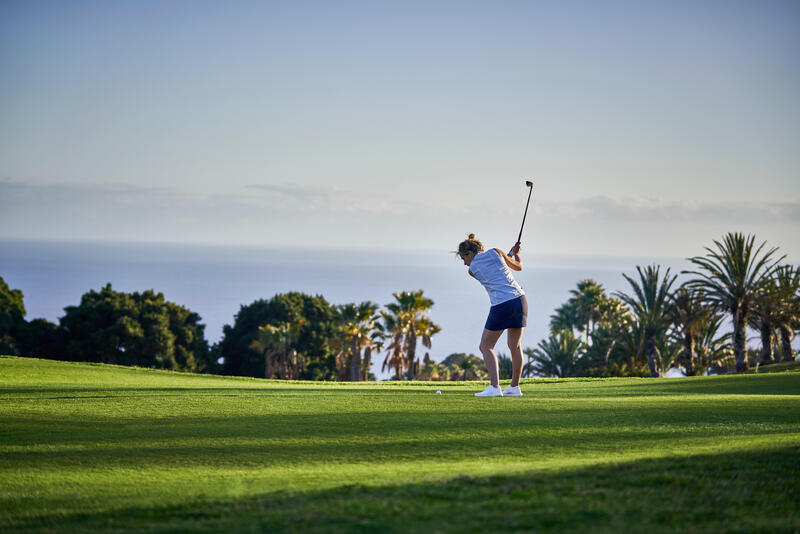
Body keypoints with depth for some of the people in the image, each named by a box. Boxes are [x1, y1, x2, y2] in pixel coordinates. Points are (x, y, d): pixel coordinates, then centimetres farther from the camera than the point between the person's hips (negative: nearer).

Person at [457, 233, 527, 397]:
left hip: (501, 305, -5)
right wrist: (516, 253, 42)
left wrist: (510, 254, 31)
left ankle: (494, 387, -10)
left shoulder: (472, 269, 4)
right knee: (515, 346, 15)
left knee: (486, 347, 4)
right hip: (519, 299, 5)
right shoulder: (495, 252, 10)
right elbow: (518, 266, 21)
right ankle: (514, 387, 20)